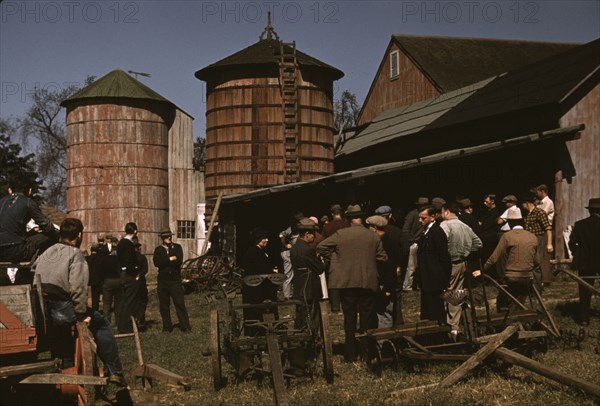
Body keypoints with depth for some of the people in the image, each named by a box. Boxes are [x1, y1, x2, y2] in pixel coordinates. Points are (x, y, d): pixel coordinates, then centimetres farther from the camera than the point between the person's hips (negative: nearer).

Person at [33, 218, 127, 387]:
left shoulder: (47, 252, 17)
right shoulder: (75, 254, -4)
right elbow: (78, 288, -14)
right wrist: (82, 314, -7)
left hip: (40, 309, 7)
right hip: (60, 310, -7)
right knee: (101, 323, 8)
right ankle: (115, 372, 6)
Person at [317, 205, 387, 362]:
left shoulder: (340, 234, -4)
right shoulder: (373, 236, 0)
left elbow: (320, 247, -4)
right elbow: (382, 258, 4)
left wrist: (333, 258, 7)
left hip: (347, 282, -1)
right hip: (368, 282, 1)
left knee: (349, 319, 7)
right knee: (367, 319, 9)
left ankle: (350, 354, 10)